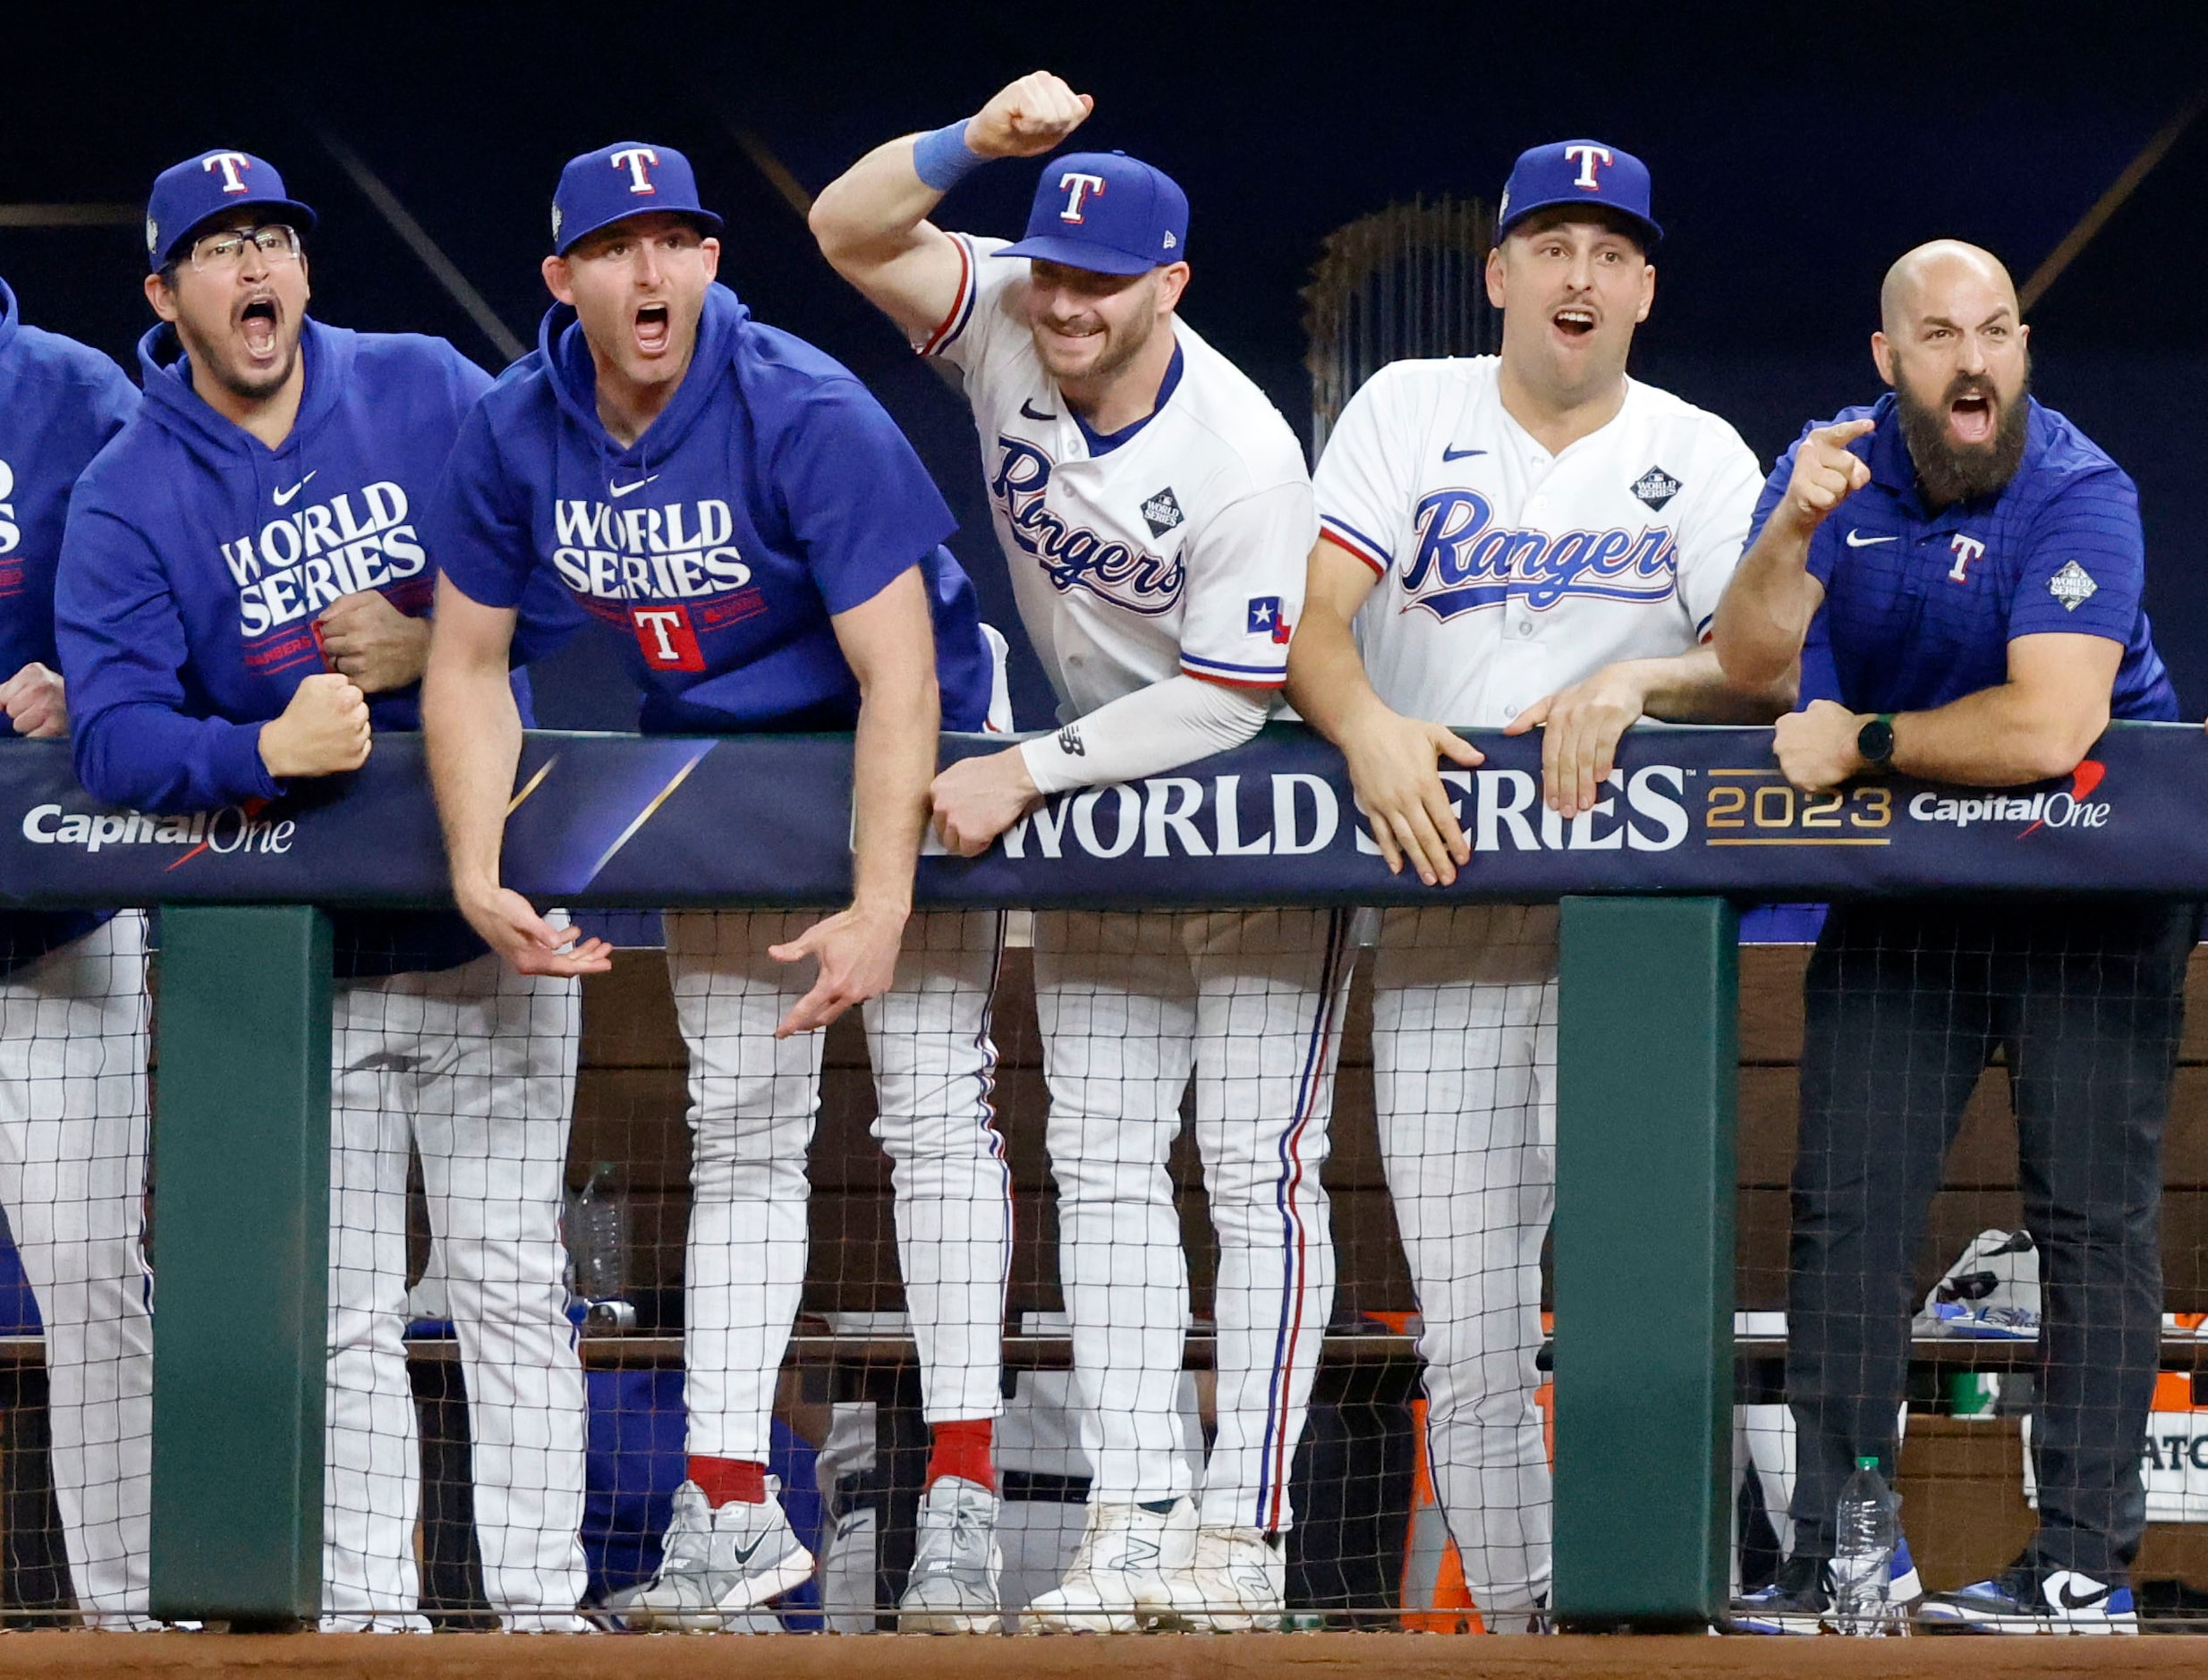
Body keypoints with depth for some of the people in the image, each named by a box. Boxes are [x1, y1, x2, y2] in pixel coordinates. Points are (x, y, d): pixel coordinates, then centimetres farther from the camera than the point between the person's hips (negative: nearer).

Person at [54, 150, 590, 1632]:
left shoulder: (428, 395, 1)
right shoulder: (129, 496, -4)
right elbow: (112, 735, -15)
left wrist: (436, 647, -13)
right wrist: (265, 748, -32)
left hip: (490, 933, 0)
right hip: (292, 966, 0)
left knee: (512, 1282, -3)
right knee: (344, 1312, 3)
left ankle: (543, 1602, 0)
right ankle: (368, 1606, 9)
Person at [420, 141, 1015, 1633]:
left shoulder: (809, 417, -30)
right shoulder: (516, 434, -15)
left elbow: (897, 676, -34)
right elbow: (470, 662, -5)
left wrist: (881, 909, -43)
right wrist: (478, 875, -19)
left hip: (907, 749, -5)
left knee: (935, 1104, -11)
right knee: (739, 1132, 5)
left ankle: (961, 1500, -11)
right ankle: (733, 1510, 6)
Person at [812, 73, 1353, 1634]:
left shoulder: (1245, 462, -27)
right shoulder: (1010, 323, -12)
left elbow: (1229, 698, -25)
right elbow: (851, 228, -22)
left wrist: (1029, 772, -27)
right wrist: (976, 142, -38)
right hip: (1097, 802, 6)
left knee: (1257, 1166, -7)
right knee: (1103, 1164, 2)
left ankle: (1241, 1531, -9)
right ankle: (1132, 1517, 2)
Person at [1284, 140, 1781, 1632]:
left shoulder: (1698, 457, 7)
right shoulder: (1410, 412, 8)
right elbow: (1310, 620, -3)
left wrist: (1638, 681, -24)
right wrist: (1364, 719, -24)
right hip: (1442, 908, 1)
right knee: (1468, 1336, -2)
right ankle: (1512, 1623, 6)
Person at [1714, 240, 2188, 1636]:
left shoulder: (2080, 497, -18)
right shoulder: (1840, 463, -1)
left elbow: (2049, 726, -29)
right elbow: (1752, 661, -11)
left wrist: (1859, 746, -20)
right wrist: (1795, 531, -28)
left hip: (2089, 880, -5)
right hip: (1900, 884, 5)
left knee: (2093, 1218, -6)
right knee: (1847, 1213, 2)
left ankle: (2086, 1564, -5)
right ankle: (1830, 1558, 5)